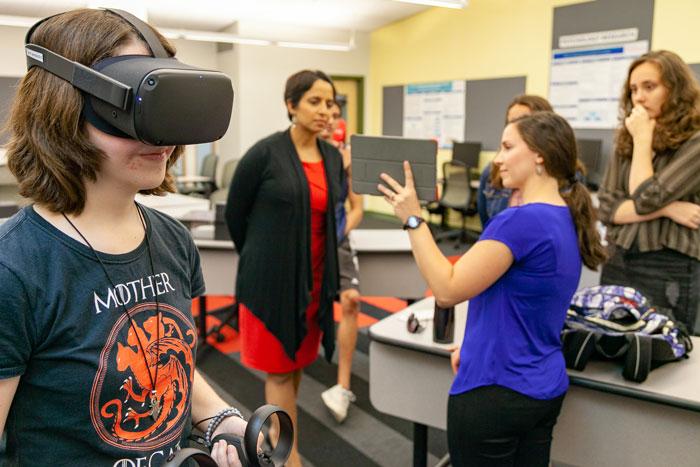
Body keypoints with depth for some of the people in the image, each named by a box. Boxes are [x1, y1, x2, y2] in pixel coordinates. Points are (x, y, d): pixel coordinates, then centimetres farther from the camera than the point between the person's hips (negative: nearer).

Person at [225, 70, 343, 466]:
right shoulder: (265, 154, -12)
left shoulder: (333, 157, 5)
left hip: (314, 278, 6)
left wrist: (327, 268, 13)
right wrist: (261, 259, 7)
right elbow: (235, 213, -3)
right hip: (272, 278, -6)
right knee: (280, 369, 5)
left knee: (298, 363, 17)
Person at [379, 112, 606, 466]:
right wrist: (478, 345, 15)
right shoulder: (567, 221, 6)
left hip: (496, 392, -9)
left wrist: (413, 219, -17)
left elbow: (447, 290, -21)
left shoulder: (522, 220, -24)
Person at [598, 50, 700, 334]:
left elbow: (646, 199, -19)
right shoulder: (625, 142, 7)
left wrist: (643, 139, -10)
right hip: (616, 265, 5)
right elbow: (606, 208, -1)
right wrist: (667, 209, -14)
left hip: (668, 271, -5)